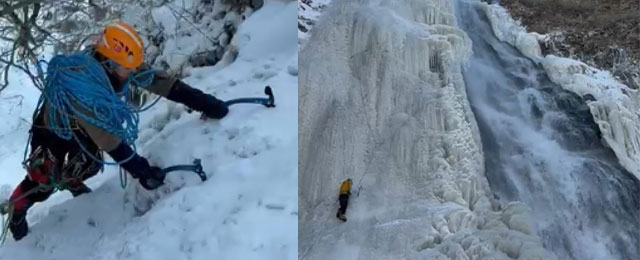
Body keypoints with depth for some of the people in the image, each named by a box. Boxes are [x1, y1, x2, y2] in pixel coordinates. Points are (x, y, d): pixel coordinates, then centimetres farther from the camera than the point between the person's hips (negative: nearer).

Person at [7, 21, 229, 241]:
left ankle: (69, 181, 39)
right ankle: (16, 209, 31)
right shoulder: (81, 87, -43)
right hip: (52, 128, -5)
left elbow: (158, 80, -26)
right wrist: (141, 170, -41)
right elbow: (106, 137, -42)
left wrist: (204, 102, -31)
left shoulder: (116, 64, -27)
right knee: (44, 182, 2)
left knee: (89, 164, 6)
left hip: (80, 125, 6)